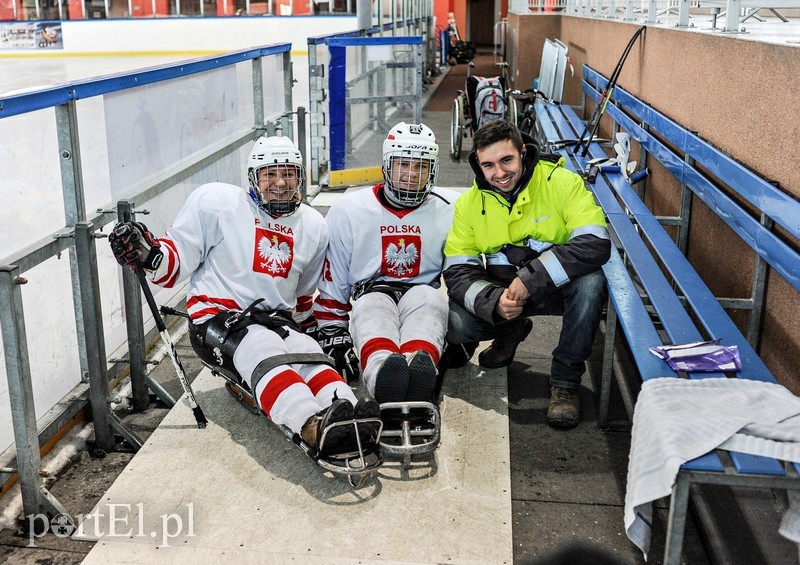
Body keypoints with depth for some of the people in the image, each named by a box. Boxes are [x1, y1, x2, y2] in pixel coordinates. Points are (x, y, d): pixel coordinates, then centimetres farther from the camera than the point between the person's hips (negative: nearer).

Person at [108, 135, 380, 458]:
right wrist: (146, 254, -19)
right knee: (266, 353, -35)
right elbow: (177, 261, -1)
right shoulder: (216, 201, -2)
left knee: (309, 355, -28)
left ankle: (349, 417, -53)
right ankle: (313, 426, -58)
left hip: (277, 322, 5)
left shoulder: (313, 226, 13)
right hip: (216, 319, -4)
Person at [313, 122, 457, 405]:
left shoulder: (450, 210, 7)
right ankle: (384, 378, -70)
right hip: (371, 293, 0)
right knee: (372, 306, -37)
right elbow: (332, 279, 10)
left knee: (429, 298, -36)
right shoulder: (348, 210, 6)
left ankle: (419, 373, -67)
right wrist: (333, 334, 6)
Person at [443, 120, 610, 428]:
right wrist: (494, 302, -29)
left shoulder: (562, 183, -16)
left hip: (558, 285, -2)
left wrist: (530, 279, -35)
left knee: (590, 282, -35)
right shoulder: (469, 203, -6)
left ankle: (565, 382, -16)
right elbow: (458, 271, -8)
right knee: (456, 324, -24)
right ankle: (511, 331, 13)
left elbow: (596, 244, -27)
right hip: (501, 291, 3)